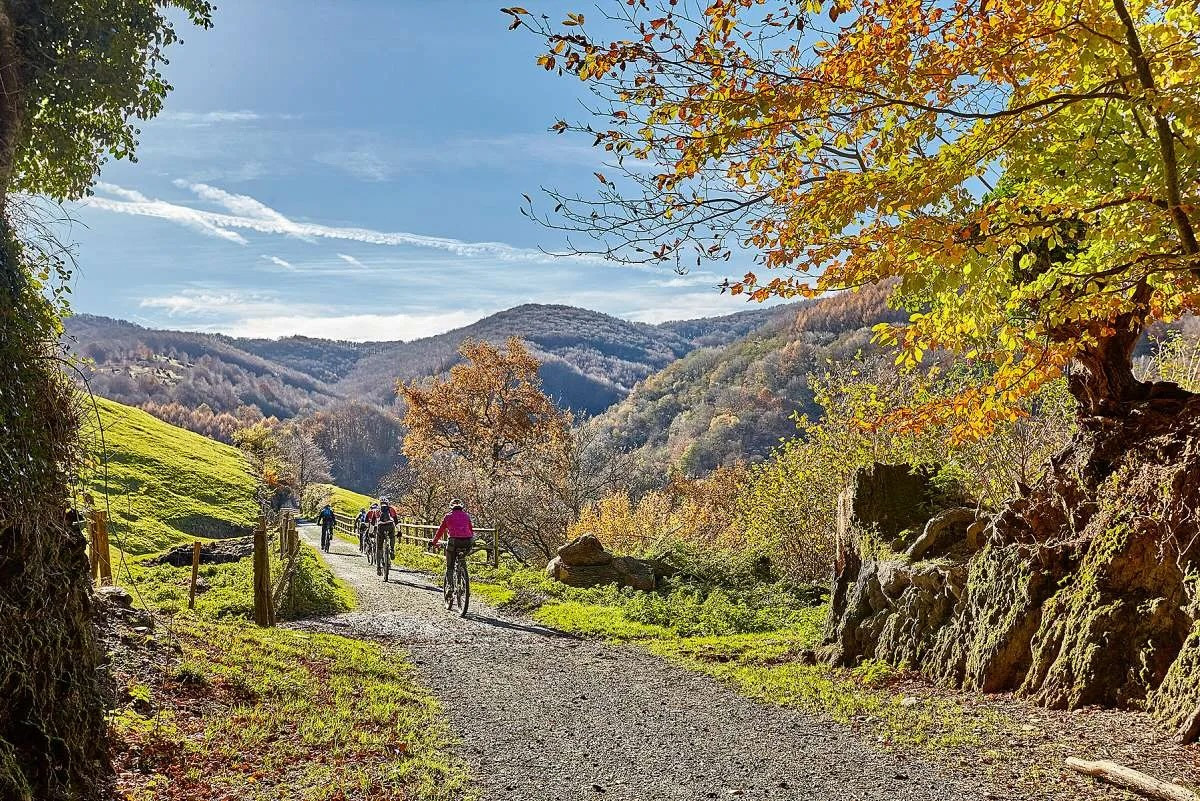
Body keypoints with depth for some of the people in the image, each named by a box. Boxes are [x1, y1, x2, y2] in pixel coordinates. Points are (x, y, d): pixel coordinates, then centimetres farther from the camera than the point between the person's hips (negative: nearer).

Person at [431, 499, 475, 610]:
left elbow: (440, 530, 16)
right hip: (466, 542, 2)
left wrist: (434, 542, 28)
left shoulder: (448, 516, 15)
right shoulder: (466, 516, 20)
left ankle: (450, 587, -7)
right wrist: (472, 542, 38)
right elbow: (471, 531, 23)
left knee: (449, 568, 8)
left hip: (453, 542, -2)